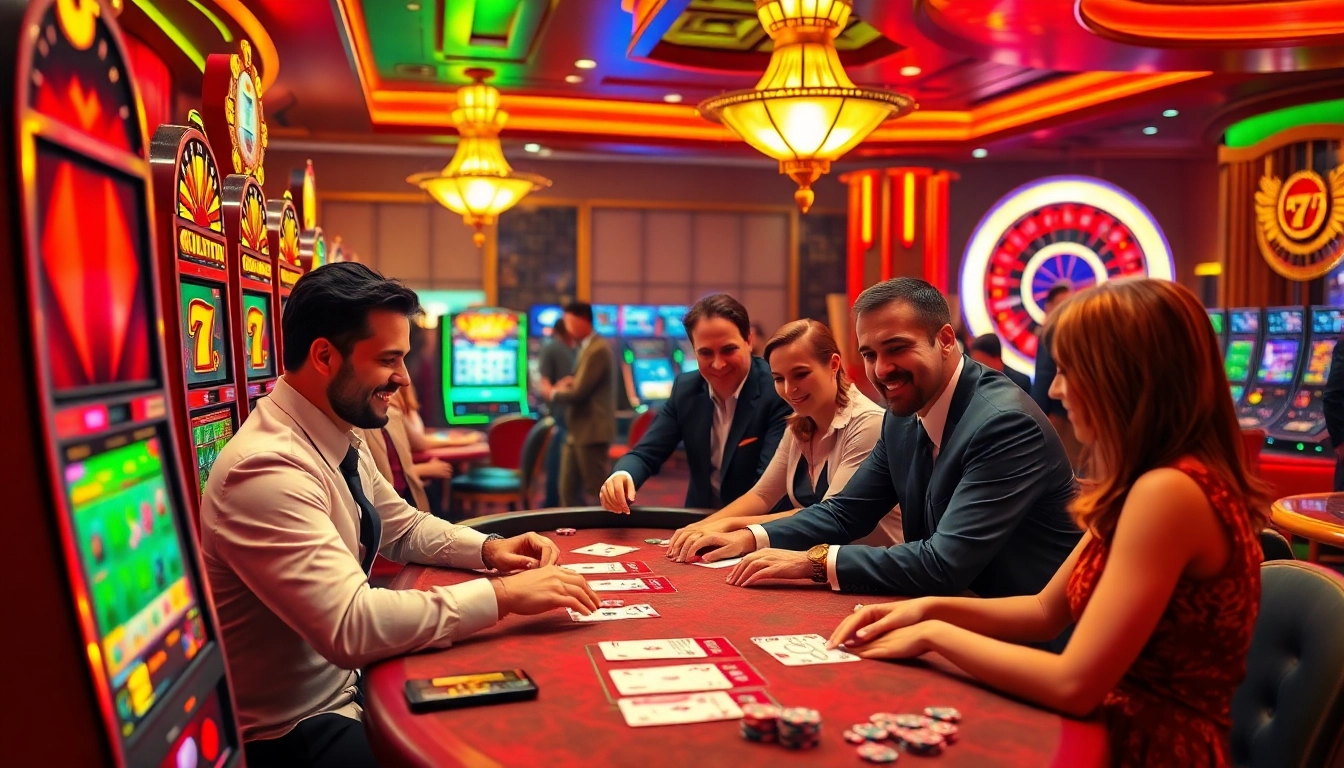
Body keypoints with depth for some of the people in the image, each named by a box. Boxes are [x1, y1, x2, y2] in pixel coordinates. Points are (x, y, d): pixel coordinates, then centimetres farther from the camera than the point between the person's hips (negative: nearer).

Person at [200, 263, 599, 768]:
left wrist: (487, 549, -2)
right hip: (297, 728, -8)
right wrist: (502, 595, -28)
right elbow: (348, 625, -34)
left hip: (348, 679, 8)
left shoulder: (344, 440, 2)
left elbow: (405, 528, 17)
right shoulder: (266, 470, -27)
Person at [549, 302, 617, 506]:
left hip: (592, 433, -10)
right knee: (569, 491, 12)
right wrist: (567, 385, 2)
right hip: (578, 433, 10)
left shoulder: (597, 350, -17)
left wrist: (555, 393, -3)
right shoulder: (587, 348, 16)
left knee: (599, 492, -3)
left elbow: (578, 392, -22)